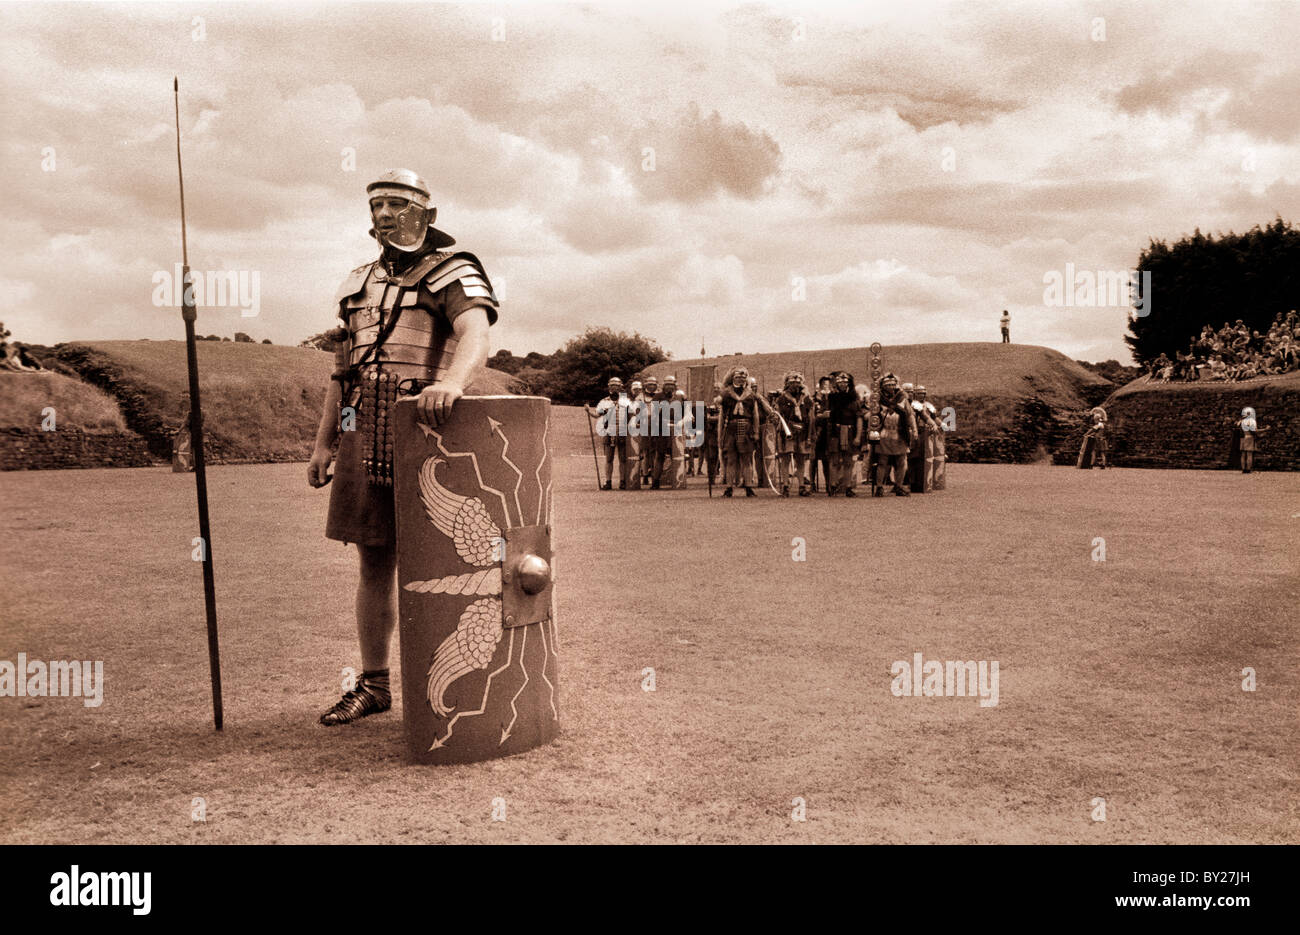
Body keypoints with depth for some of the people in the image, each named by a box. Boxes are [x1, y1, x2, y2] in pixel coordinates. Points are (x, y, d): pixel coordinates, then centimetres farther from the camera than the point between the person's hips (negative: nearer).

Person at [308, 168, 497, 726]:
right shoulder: (359, 283, 20)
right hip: (364, 438, 6)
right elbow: (342, 369, 21)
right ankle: (373, 685, 21)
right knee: (374, 563, 10)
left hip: (426, 432, -6)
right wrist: (322, 444, 15)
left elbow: (475, 336, -22)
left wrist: (451, 382, -43)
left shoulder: (454, 274, -1)